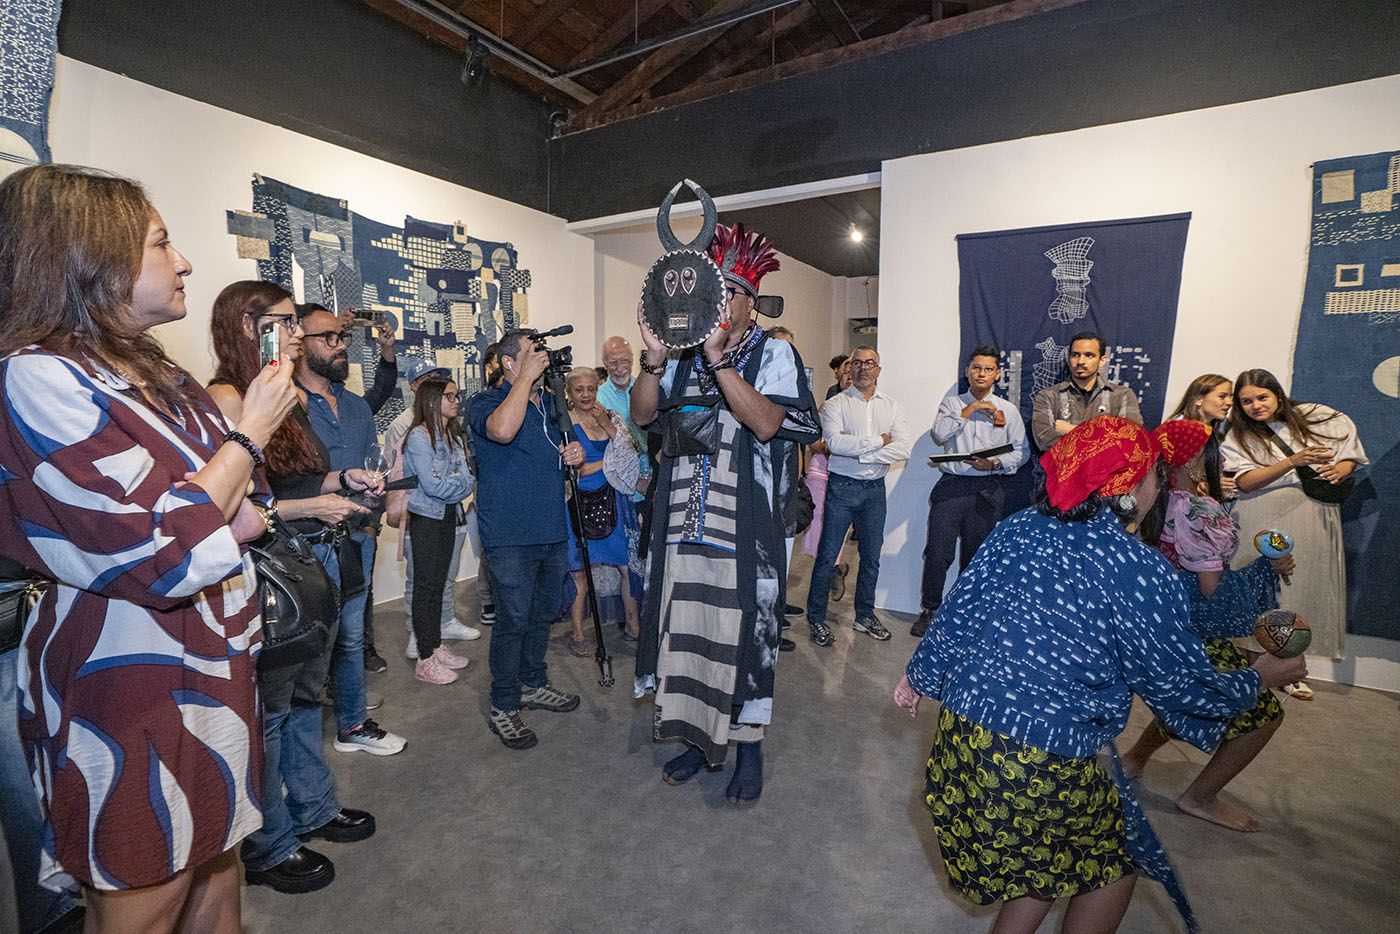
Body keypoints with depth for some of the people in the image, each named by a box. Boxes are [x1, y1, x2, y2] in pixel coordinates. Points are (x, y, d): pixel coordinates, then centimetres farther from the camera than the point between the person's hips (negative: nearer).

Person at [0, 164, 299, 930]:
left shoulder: (158, 377, 9)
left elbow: (249, 510, 11)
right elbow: (169, 557, -23)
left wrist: (179, 521, -10)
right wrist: (251, 430, -14)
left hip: (216, 666, 7)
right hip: (133, 692, -7)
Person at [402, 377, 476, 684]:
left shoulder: (454, 436, 11)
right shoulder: (419, 436, -12)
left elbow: (467, 480, 3)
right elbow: (432, 485, -20)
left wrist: (448, 486, -14)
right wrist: (459, 483, -6)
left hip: (449, 515, 7)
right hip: (426, 518, -7)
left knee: (439, 583, 13)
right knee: (426, 585, -1)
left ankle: (437, 646, 24)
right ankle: (425, 659, 8)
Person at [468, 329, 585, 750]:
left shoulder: (551, 403, 13)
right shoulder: (486, 403, -9)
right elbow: (502, 431, -34)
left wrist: (575, 456, 1)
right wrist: (527, 378, -24)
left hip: (553, 530, 7)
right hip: (511, 537, -7)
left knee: (543, 614, 18)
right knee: (513, 620, -1)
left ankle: (533, 684, 37)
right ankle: (503, 707, 16)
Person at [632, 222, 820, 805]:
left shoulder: (774, 354, -1)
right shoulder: (683, 352, 9)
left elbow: (767, 422, -18)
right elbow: (644, 415, 2)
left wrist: (718, 360, -24)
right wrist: (654, 359, -13)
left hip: (744, 528, -4)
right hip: (683, 522, 4)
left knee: (741, 630, 5)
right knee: (686, 626, 13)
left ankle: (748, 746, 27)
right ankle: (697, 736, 34)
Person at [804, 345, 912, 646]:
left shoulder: (892, 407, 7)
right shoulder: (835, 404, -2)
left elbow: (904, 449, -8)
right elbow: (834, 442, -20)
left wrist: (859, 452, -15)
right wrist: (879, 441, -14)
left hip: (875, 488, 4)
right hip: (841, 486, -4)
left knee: (871, 556, 14)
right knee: (827, 555, 0)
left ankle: (865, 615, 30)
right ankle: (816, 618, 14)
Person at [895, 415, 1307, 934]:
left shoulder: (1017, 529, -3)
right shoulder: (1141, 571, -17)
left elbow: (957, 611, 4)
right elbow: (1178, 685, -4)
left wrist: (920, 675, 19)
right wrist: (1256, 679, 16)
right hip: (1043, 761, -5)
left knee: (1050, 852, 29)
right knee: (1119, 853, 25)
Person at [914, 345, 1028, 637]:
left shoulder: (1008, 410, 10)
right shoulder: (952, 403, 9)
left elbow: (1021, 451, 7)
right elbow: (938, 435, -7)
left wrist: (995, 464, -10)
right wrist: (968, 411, -10)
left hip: (987, 490, 1)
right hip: (951, 485, -1)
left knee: (975, 557, 9)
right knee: (937, 552, -3)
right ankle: (929, 610, 13)